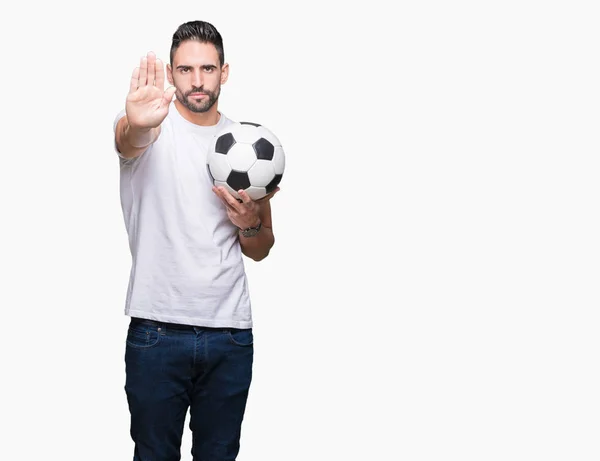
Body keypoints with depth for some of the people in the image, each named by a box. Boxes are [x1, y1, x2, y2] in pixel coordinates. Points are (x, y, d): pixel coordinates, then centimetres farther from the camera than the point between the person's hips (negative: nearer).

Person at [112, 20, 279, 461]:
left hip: (230, 333, 3)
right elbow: (128, 138, -30)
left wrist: (250, 225, -10)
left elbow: (260, 250, 13)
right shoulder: (155, 124, -3)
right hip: (157, 332, -3)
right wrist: (137, 124, -55)